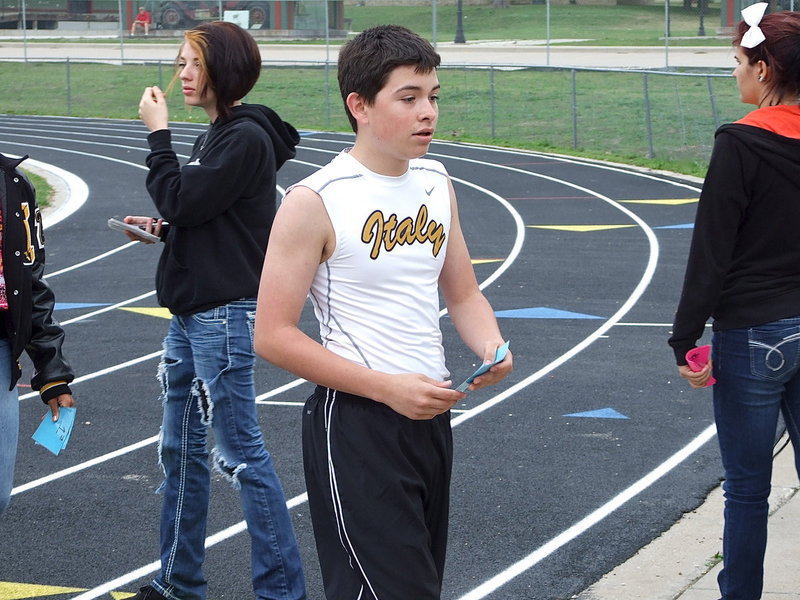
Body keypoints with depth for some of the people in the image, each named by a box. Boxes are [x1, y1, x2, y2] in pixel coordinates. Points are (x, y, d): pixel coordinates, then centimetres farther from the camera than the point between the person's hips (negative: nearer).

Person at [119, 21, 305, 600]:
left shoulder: (246, 138, -15)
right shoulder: (217, 135, 15)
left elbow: (183, 201, -19)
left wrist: (159, 133, -11)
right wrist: (164, 228, 8)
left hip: (226, 313, -10)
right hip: (193, 311, 10)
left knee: (241, 453, -7)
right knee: (181, 448, 15)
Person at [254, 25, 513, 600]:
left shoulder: (436, 183, 9)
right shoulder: (315, 202, -13)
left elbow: (463, 293, 18)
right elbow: (273, 335, -14)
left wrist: (490, 346, -5)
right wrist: (388, 388, -20)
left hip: (430, 416, 8)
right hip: (355, 424, -7)